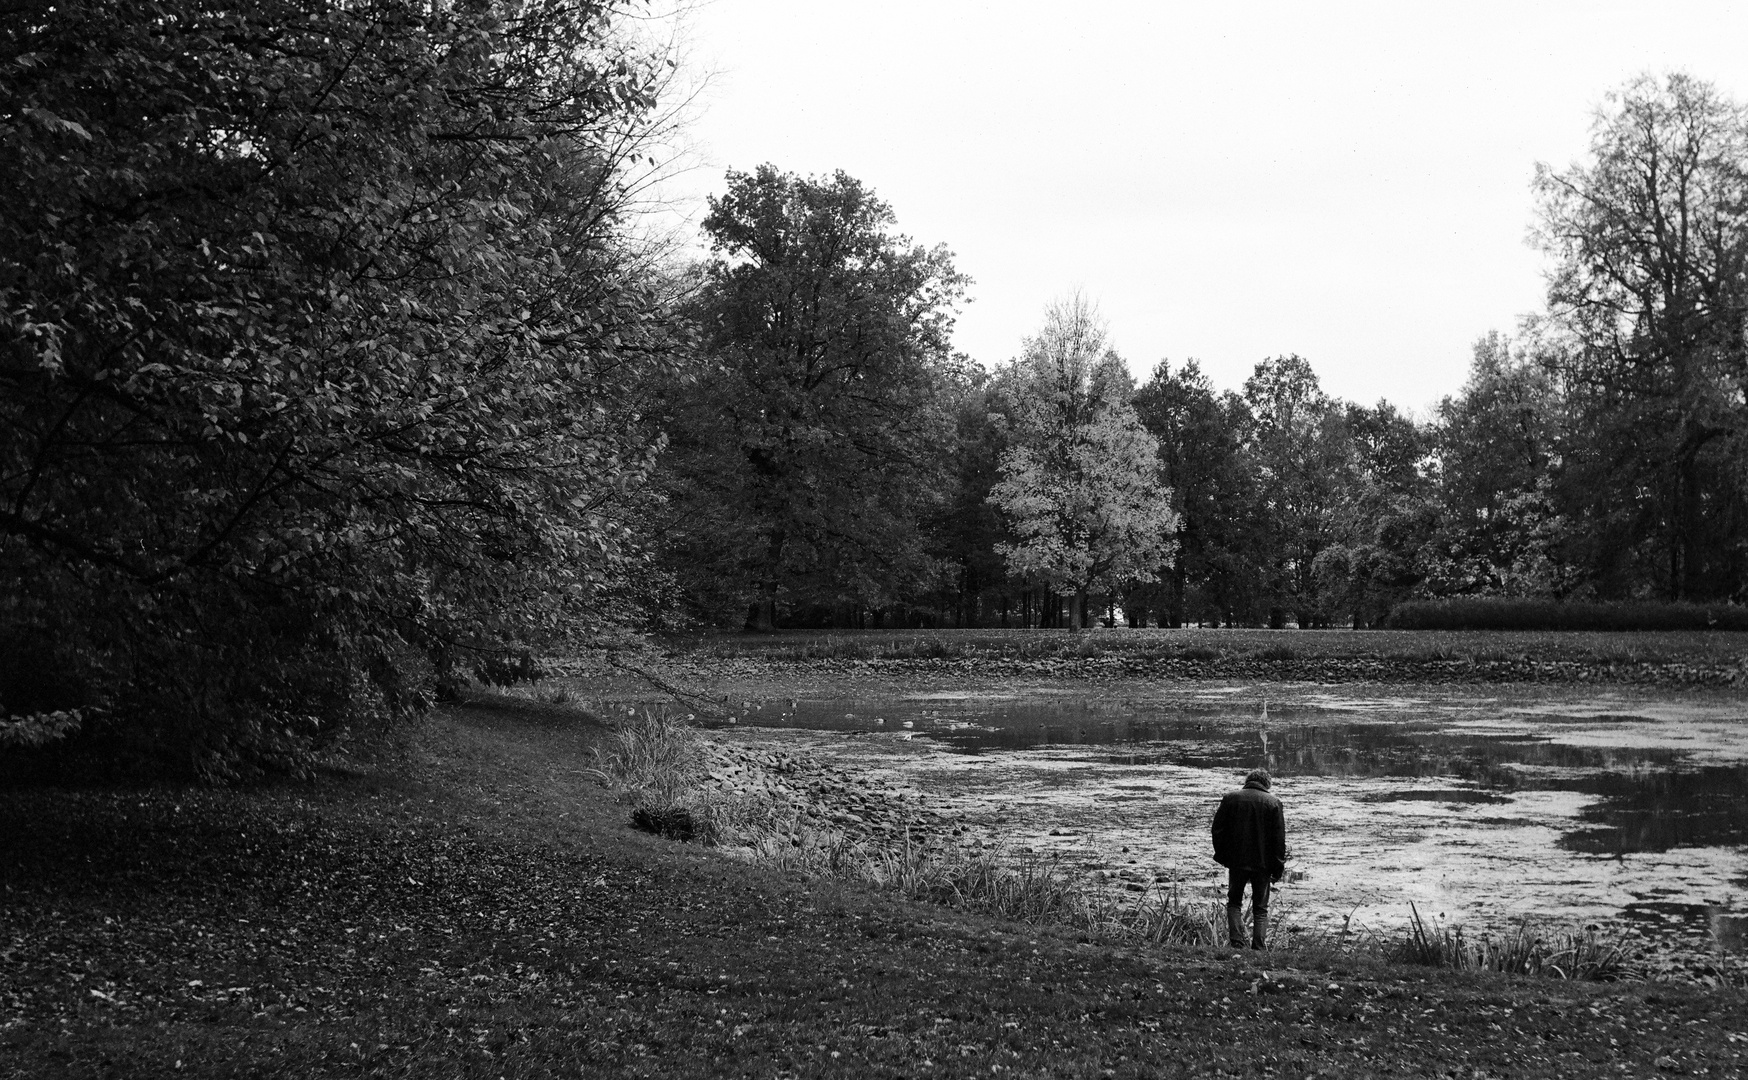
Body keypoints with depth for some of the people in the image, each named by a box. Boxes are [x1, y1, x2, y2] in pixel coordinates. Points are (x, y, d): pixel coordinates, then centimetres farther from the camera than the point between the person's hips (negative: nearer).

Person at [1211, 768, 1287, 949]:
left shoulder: (1230, 798, 1)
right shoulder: (1273, 802, -3)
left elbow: (1218, 829, 3)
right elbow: (1279, 838, -4)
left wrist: (1221, 856, 12)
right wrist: (1278, 867, 2)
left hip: (1236, 861, 1)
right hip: (1263, 863, -1)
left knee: (1234, 902, 14)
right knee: (1260, 908, 8)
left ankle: (1237, 943, -1)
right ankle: (1259, 948, 0)